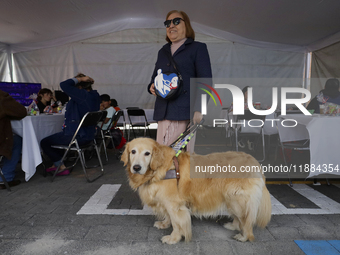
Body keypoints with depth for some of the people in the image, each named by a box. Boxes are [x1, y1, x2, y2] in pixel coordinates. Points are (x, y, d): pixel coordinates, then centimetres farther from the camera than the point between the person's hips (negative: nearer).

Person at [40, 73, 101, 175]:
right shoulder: (95, 95, 5)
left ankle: (61, 167, 14)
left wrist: (80, 79, -17)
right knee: (55, 137, 35)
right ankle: (56, 164, 41)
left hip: (78, 137, -10)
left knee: (44, 143, 10)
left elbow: (64, 85, -25)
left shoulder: (83, 95, -23)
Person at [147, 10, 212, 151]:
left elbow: (205, 81, -1)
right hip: (164, 112, 5)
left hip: (185, 111, -5)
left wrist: (199, 109, -14)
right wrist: (151, 87, 6)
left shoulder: (198, 48, 8)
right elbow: (154, 78, 31)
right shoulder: (163, 51, 25)